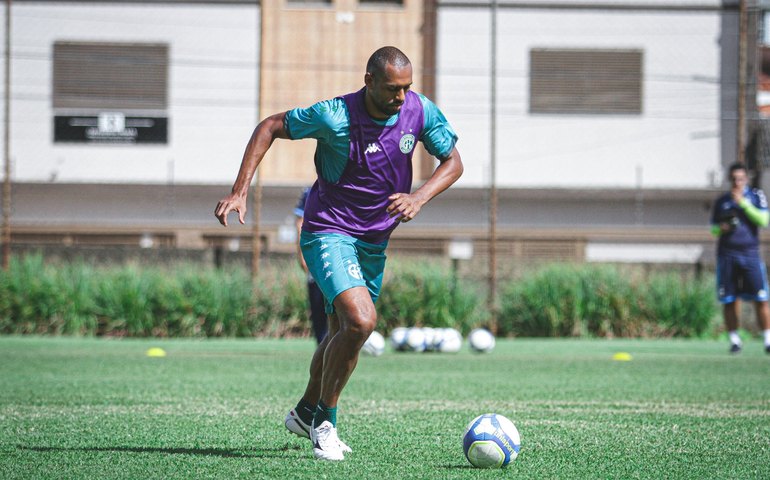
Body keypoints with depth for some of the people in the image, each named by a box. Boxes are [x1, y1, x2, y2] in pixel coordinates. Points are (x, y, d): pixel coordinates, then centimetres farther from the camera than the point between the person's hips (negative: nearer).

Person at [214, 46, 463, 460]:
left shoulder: (421, 111, -10)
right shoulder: (335, 116, -22)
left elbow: (453, 162, 1)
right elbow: (269, 127, -10)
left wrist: (418, 198, -18)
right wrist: (240, 191, -15)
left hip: (374, 241, 6)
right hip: (328, 234, -6)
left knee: (342, 332, 18)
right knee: (361, 320, -25)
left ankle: (305, 412, 43)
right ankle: (324, 421, -6)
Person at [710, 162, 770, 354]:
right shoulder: (721, 201, 12)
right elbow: (714, 228, 18)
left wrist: (743, 202, -12)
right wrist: (721, 229, -5)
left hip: (750, 252, -2)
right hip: (727, 254, 2)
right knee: (729, 300, 1)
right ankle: (734, 340, 10)